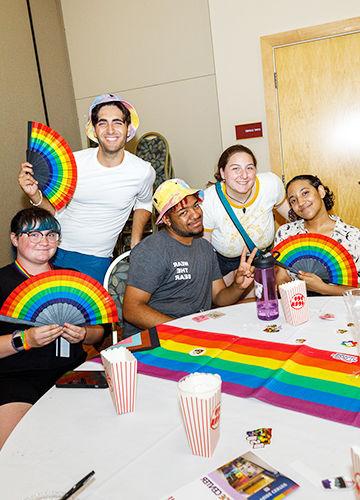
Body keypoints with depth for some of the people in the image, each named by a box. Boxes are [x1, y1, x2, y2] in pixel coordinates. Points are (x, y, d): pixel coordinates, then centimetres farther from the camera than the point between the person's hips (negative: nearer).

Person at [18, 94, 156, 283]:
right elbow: (55, 209, 1)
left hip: (97, 261, 0)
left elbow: (143, 203, 14)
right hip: (55, 252, 1)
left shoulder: (144, 172, -9)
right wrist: (35, 195, -19)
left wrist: (136, 245, 6)